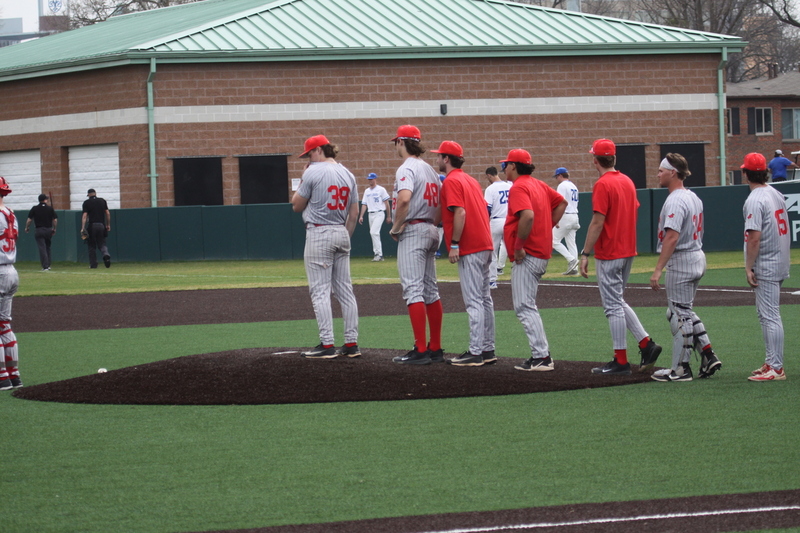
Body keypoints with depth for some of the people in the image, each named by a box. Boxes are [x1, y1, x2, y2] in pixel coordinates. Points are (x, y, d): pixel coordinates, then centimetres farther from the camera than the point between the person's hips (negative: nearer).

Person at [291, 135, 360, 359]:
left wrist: (302, 181, 7)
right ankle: (352, 343, 7)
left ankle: (327, 345, -10)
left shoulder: (313, 172, -10)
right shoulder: (347, 174, 10)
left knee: (320, 290, -5)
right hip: (341, 233, 7)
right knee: (345, 290, 8)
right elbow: (354, 212, 12)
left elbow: (297, 206, -2)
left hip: (319, 233, -7)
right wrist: (345, 238, 18)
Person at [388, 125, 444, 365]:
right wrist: (433, 225, 17)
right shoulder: (430, 169, 16)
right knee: (430, 290, 12)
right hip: (430, 232, 9)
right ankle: (435, 348, 13)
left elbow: (404, 198, -28)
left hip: (412, 231, -9)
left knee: (413, 289, -10)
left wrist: (396, 227, -16)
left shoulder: (407, 168, -12)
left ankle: (420, 351, -15)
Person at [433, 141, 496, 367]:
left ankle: (475, 353, -10)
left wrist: (454, 244, -19)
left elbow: (460, 213, -20)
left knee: (473, 301, -9)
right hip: (484, 246, 10)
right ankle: (487, 350, 16)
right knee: (484, 299, 12)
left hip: (469, 248, -10)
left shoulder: (451, 181, -10)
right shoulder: (470, 180, 18)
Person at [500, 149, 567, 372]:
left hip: (527, 255, -10)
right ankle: (542, 356, 15)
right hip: (542, 252, 10)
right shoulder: (539, 185, 16)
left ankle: (541, 357, -12)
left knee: (524, 306, -8)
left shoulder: (518, 188, -13)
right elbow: (561, 202, 27)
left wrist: (519, 246, -21)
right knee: (526, 305, 16)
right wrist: (549, 226, 19)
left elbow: (528, 216, -29)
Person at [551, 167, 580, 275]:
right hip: (574, 216, 9)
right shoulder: (574, 186, 19)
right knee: (571, 243, 8)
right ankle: (573, 269, 4)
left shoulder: (562, 186, -9)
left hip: (565, 216, -9)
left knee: (554, 241, -5)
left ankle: (572, 260, -16)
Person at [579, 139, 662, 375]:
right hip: (628, 250, 8)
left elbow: (597, 222, -19)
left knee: (613, 305, -3)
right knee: (617, 302, 19)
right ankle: (646, 344, 11)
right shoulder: (627, 181, 9)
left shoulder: (602, 185, -16)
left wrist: (585, 254, -16)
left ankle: (621, 361, 0)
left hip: (609, 255, -8)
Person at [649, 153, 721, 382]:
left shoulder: (675, 201, -18)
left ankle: (680, 369, 2)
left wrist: (658, 269, -28)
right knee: (683, 312, 19)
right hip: (697, 257, 10)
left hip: (681, 260, -10)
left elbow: (672, 237, -26)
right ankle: (708, 356, 15)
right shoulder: (694, 198, 13)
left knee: (679, 314, -3)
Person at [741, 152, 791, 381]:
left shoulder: (754, 200, -17)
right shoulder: (776, 194, 11)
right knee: (767, 315, 18)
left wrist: (749, 268, -18)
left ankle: (776, 368, -8)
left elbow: (754, 237, -22)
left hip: (765, 266, -10)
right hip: (780, 263, 10)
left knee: (769, 315, -8)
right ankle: (771, 363, 23)